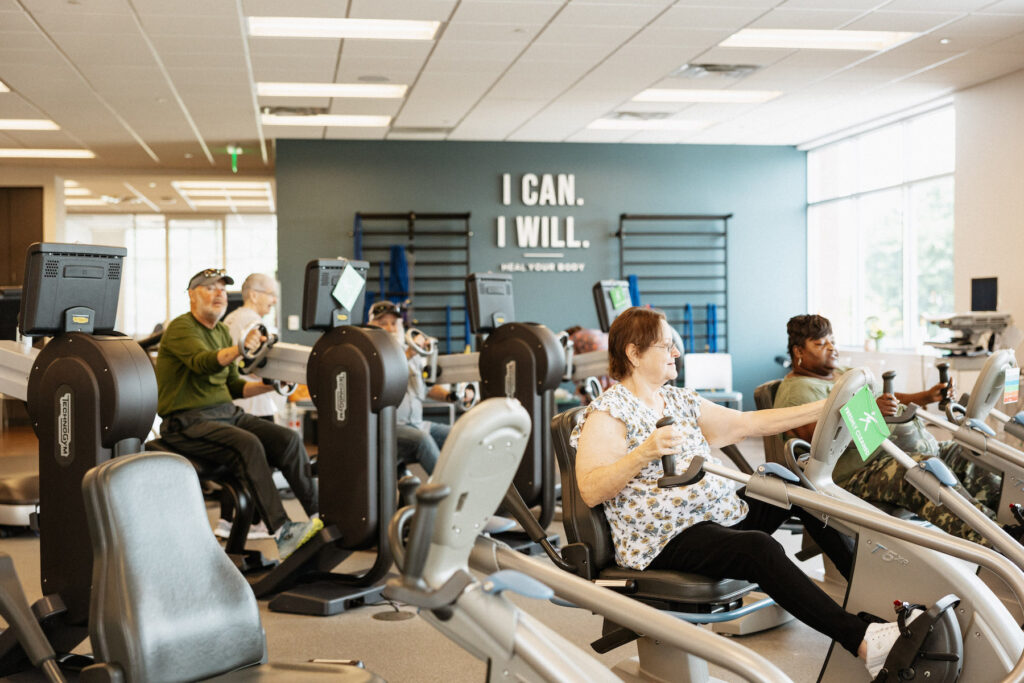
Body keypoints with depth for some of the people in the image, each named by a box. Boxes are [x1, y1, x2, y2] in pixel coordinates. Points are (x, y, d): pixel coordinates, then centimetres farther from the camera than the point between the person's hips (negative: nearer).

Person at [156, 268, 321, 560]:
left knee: (289, 439, -12)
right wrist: (239, 349, -47)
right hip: (188, 422, -8)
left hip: (227, 414, 8)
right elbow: (202, 362, -29)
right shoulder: (181, 328, -7)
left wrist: (267, 386, 5)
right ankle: (281, 533, -36)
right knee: (248, 445, -33)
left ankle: (321, 515, -13)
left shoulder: (222, 331, 19)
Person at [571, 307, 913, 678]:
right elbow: (590, 491, -21)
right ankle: (862, 640, -31)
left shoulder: (680, 401, 16)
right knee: (759, 548, -31)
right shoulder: (608, 414, -9)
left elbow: (748, 423, 17)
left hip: (722, 512, 9)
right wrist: (644, 453, -34)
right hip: (667, 541, -9)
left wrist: (823, 408, 14)